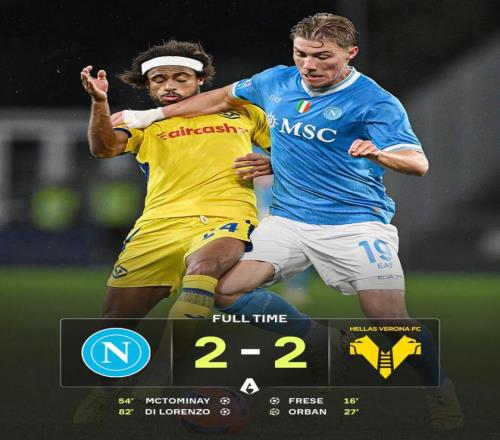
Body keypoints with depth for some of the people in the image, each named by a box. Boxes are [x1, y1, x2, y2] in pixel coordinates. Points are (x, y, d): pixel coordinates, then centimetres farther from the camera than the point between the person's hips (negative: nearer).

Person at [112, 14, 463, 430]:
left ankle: (437, 386, 11)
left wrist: (379, 153, -45)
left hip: (356, 221, -5)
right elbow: (224, 97, 24)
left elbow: (418, 162, -22)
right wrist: (153, 114, 26)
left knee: (391, 321, -19)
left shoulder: (374, 101, -12)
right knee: (227, 291, -12)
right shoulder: (276, 82, 5)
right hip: (288, 219, 5)